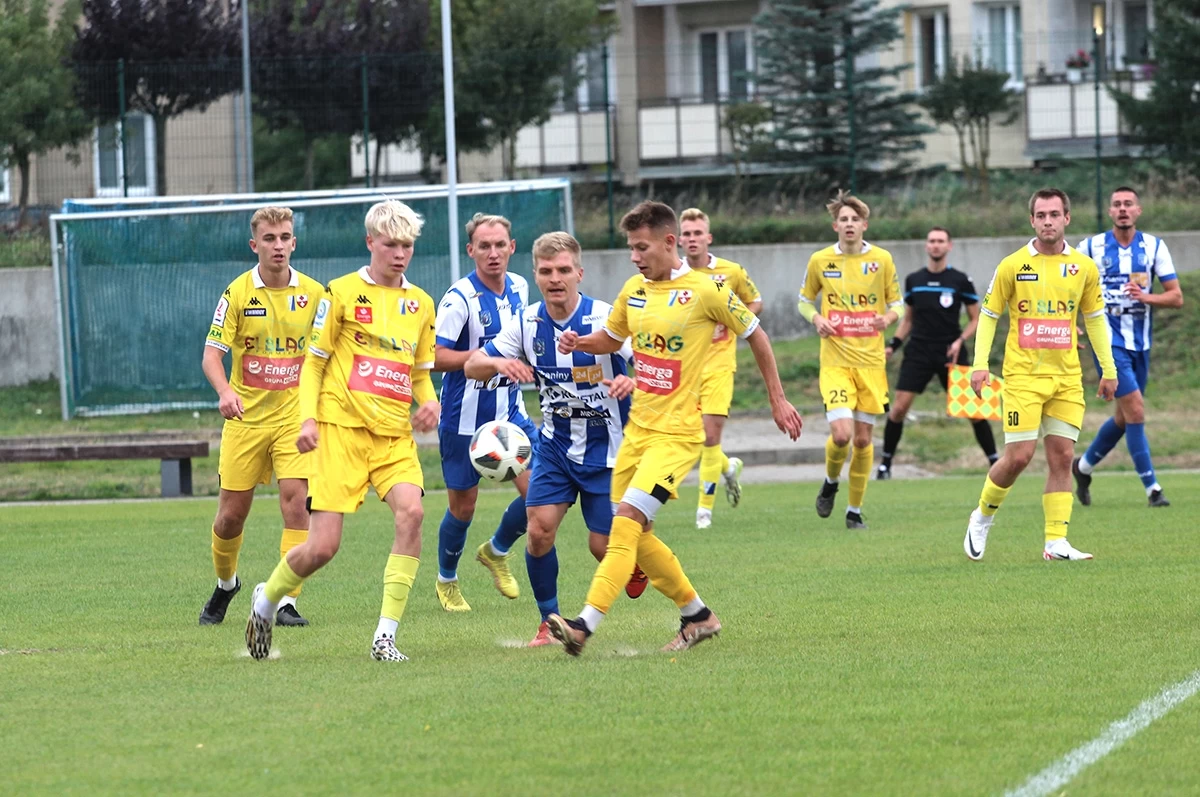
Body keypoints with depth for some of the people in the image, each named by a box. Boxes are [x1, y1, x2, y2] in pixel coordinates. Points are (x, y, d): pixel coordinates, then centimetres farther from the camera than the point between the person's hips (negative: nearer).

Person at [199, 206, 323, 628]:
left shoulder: (313, 293, 1)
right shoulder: (237, 293, -4)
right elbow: (212, 355, -6)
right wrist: (225, 391, -26)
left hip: (294, 415, 0)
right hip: (246, 417, 0)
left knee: (296, 503, -14)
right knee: (231, 514, 5)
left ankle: (287, 602, -9)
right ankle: (225, 584, 33)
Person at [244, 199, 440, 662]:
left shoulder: (420, 304, 14)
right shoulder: (343, 292, 1)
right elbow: (313, 362, 4)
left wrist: (429, 401, 1)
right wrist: (308, 417, -8)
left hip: (395, 433, 4)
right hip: (342, 428, -3)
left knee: (411, 511, -24)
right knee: (323, 546, -8)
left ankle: (385, 637, -20)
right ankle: (266, 601, 25)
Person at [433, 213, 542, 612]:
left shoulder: (519, 288, 3)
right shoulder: (460, 298, -18)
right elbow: (435, 356, -22)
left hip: (510, 411, 5)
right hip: (465, 418, -5)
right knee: (463, 506, 5)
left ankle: (497, 551, 22)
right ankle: (447, 580, 29)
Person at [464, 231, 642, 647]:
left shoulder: (606, 318, -16)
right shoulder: (527, 323, -4)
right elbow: (471, 366, 0)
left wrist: (633, 381, -42)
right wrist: (499, 363, -24)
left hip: (606, 445, -3)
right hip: (555, 444, 3)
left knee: (603, 546, -5)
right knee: (539, 530, -10)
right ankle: (550, 621, 7)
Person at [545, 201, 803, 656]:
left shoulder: (704, 291, -10)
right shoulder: (634, 291, 8)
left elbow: (754, 335, 2)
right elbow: (611, 340, 24)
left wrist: (777, 400, 6)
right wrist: (579, 343, 1)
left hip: (677, 433, -7)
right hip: (637, 428, 7)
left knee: (626, 520, -20)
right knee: (635, 537, 7)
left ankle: (586, 625, -27)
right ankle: (697, 615, 25)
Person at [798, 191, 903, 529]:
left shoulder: (881, 259, 1)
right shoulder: (820, 261, 1)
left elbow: (897, 304, 9)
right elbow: (804, 301, 14)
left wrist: (888, 317, -14)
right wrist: (816, 319, -8)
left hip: (871, 361, 1)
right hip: (835, 361, -1)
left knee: (863, 439, 4)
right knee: (841, 434, -16)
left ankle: (855, 510, 19)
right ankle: (830, 481, 16)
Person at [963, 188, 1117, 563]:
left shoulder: (1083, 267, 6)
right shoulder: (1013, 266, -3)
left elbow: (1095, 318, 16)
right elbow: (988, 314, 3)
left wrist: (1108, 369, 14)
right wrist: (979, 364, -6)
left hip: (1066, 378, 3)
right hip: (1023, 375, -3)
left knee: (1062, 457, -2)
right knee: (1019, 455, -8)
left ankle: (1056, 541, 0)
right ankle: (982, 516, 16)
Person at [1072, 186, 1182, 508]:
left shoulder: (1154, 247, 2)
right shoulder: (1091, 247, -3)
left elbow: (1176, 297, -1)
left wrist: (1146, 297, -19)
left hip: (1140, 343, 4)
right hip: (1109, 340, -4)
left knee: (1124, 418, 12)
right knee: (1135, 409, -15)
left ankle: (1084, 466, 35)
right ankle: (1152, 487, -11)